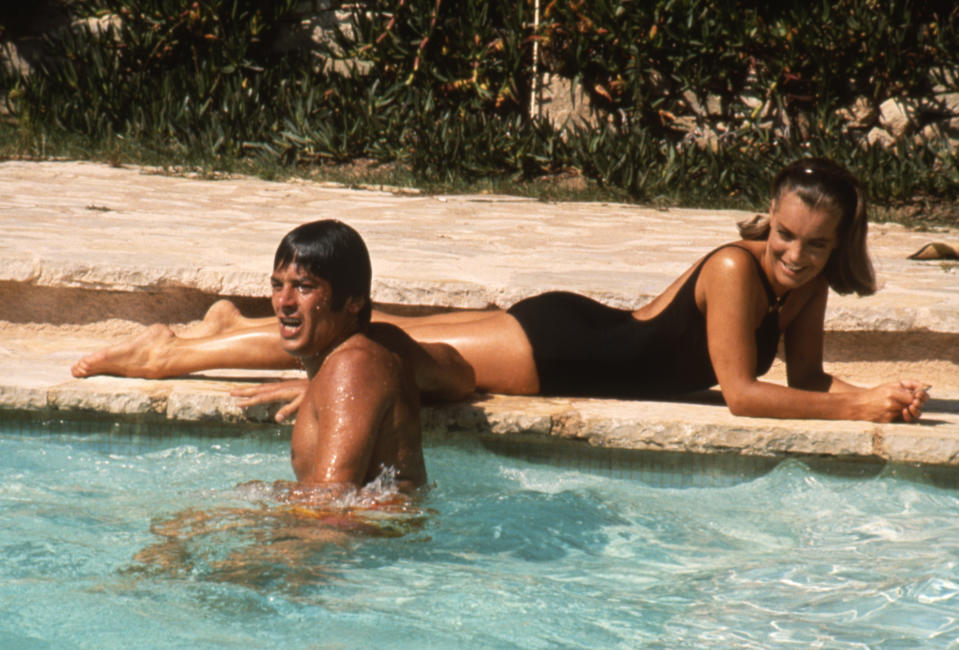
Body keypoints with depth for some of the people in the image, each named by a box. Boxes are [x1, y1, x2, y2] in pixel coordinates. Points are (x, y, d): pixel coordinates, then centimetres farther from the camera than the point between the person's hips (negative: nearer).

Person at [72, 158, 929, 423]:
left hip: (588, 335, 7)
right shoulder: (737, 270, -28)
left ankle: (239, 327, 37)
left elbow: (805, 376, 2)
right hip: (556, 346, -7)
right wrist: (857, 409, -32)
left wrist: (876, 393, -16)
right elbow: (741, 393, -31)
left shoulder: (808, 285, -5)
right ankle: (168, 354, 13)